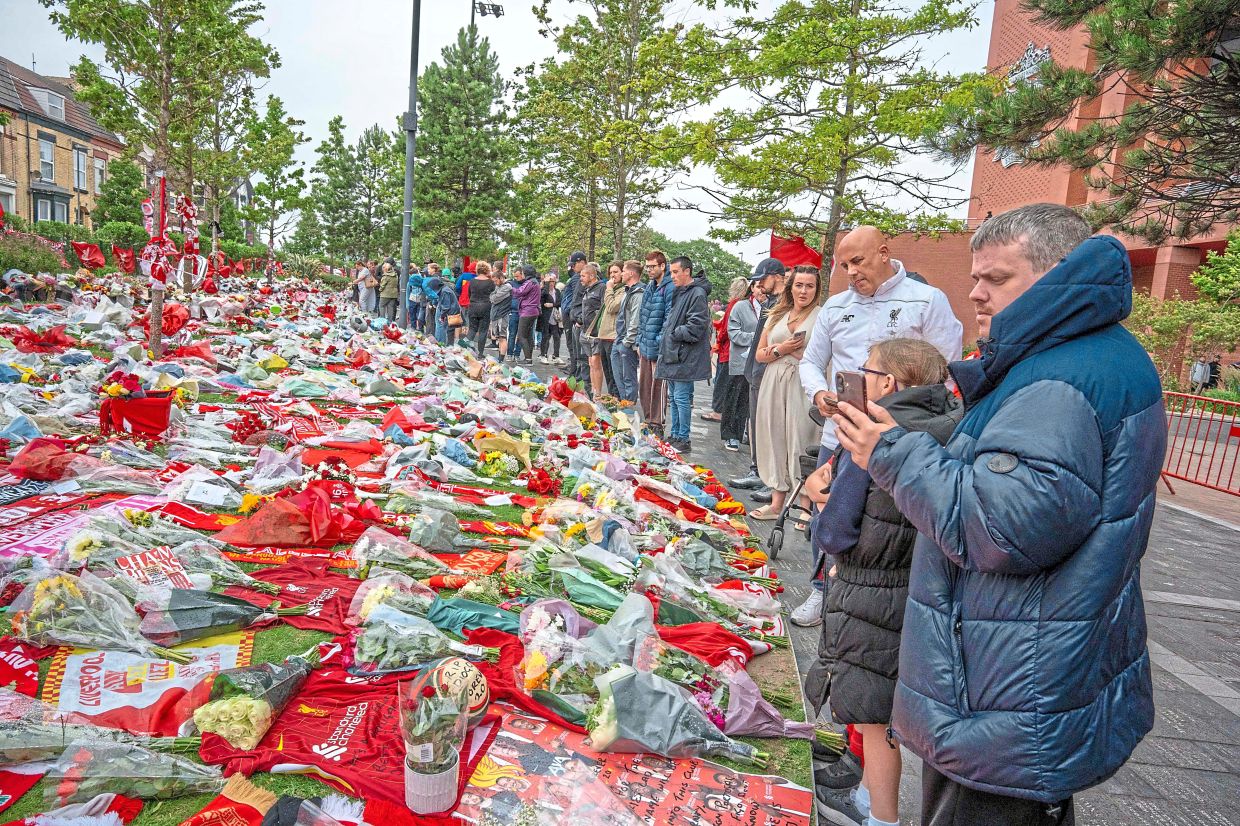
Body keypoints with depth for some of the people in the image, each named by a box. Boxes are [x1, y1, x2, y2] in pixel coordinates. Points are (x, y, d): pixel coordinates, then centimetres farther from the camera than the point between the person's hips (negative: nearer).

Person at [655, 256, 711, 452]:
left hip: (685, 356, -10)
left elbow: (695, 327, -20)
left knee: (682, 398, -6)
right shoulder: (678, 292, 16)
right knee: (673, 397, 15)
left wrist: (673, 334, -11)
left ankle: (683, 439, 2)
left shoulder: (697, 294, -13)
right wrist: (664, 335, 12)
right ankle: (674, 435, 25)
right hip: (672, 354, 10)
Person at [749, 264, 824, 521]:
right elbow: (759, 354, 14)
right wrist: (781, 349, -3)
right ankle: (777, 502, 17)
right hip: (774, 385, 5)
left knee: (800, 441, -6)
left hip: (803, 386, -5)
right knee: (775, 440, 8)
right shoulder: (777, 315, 15)